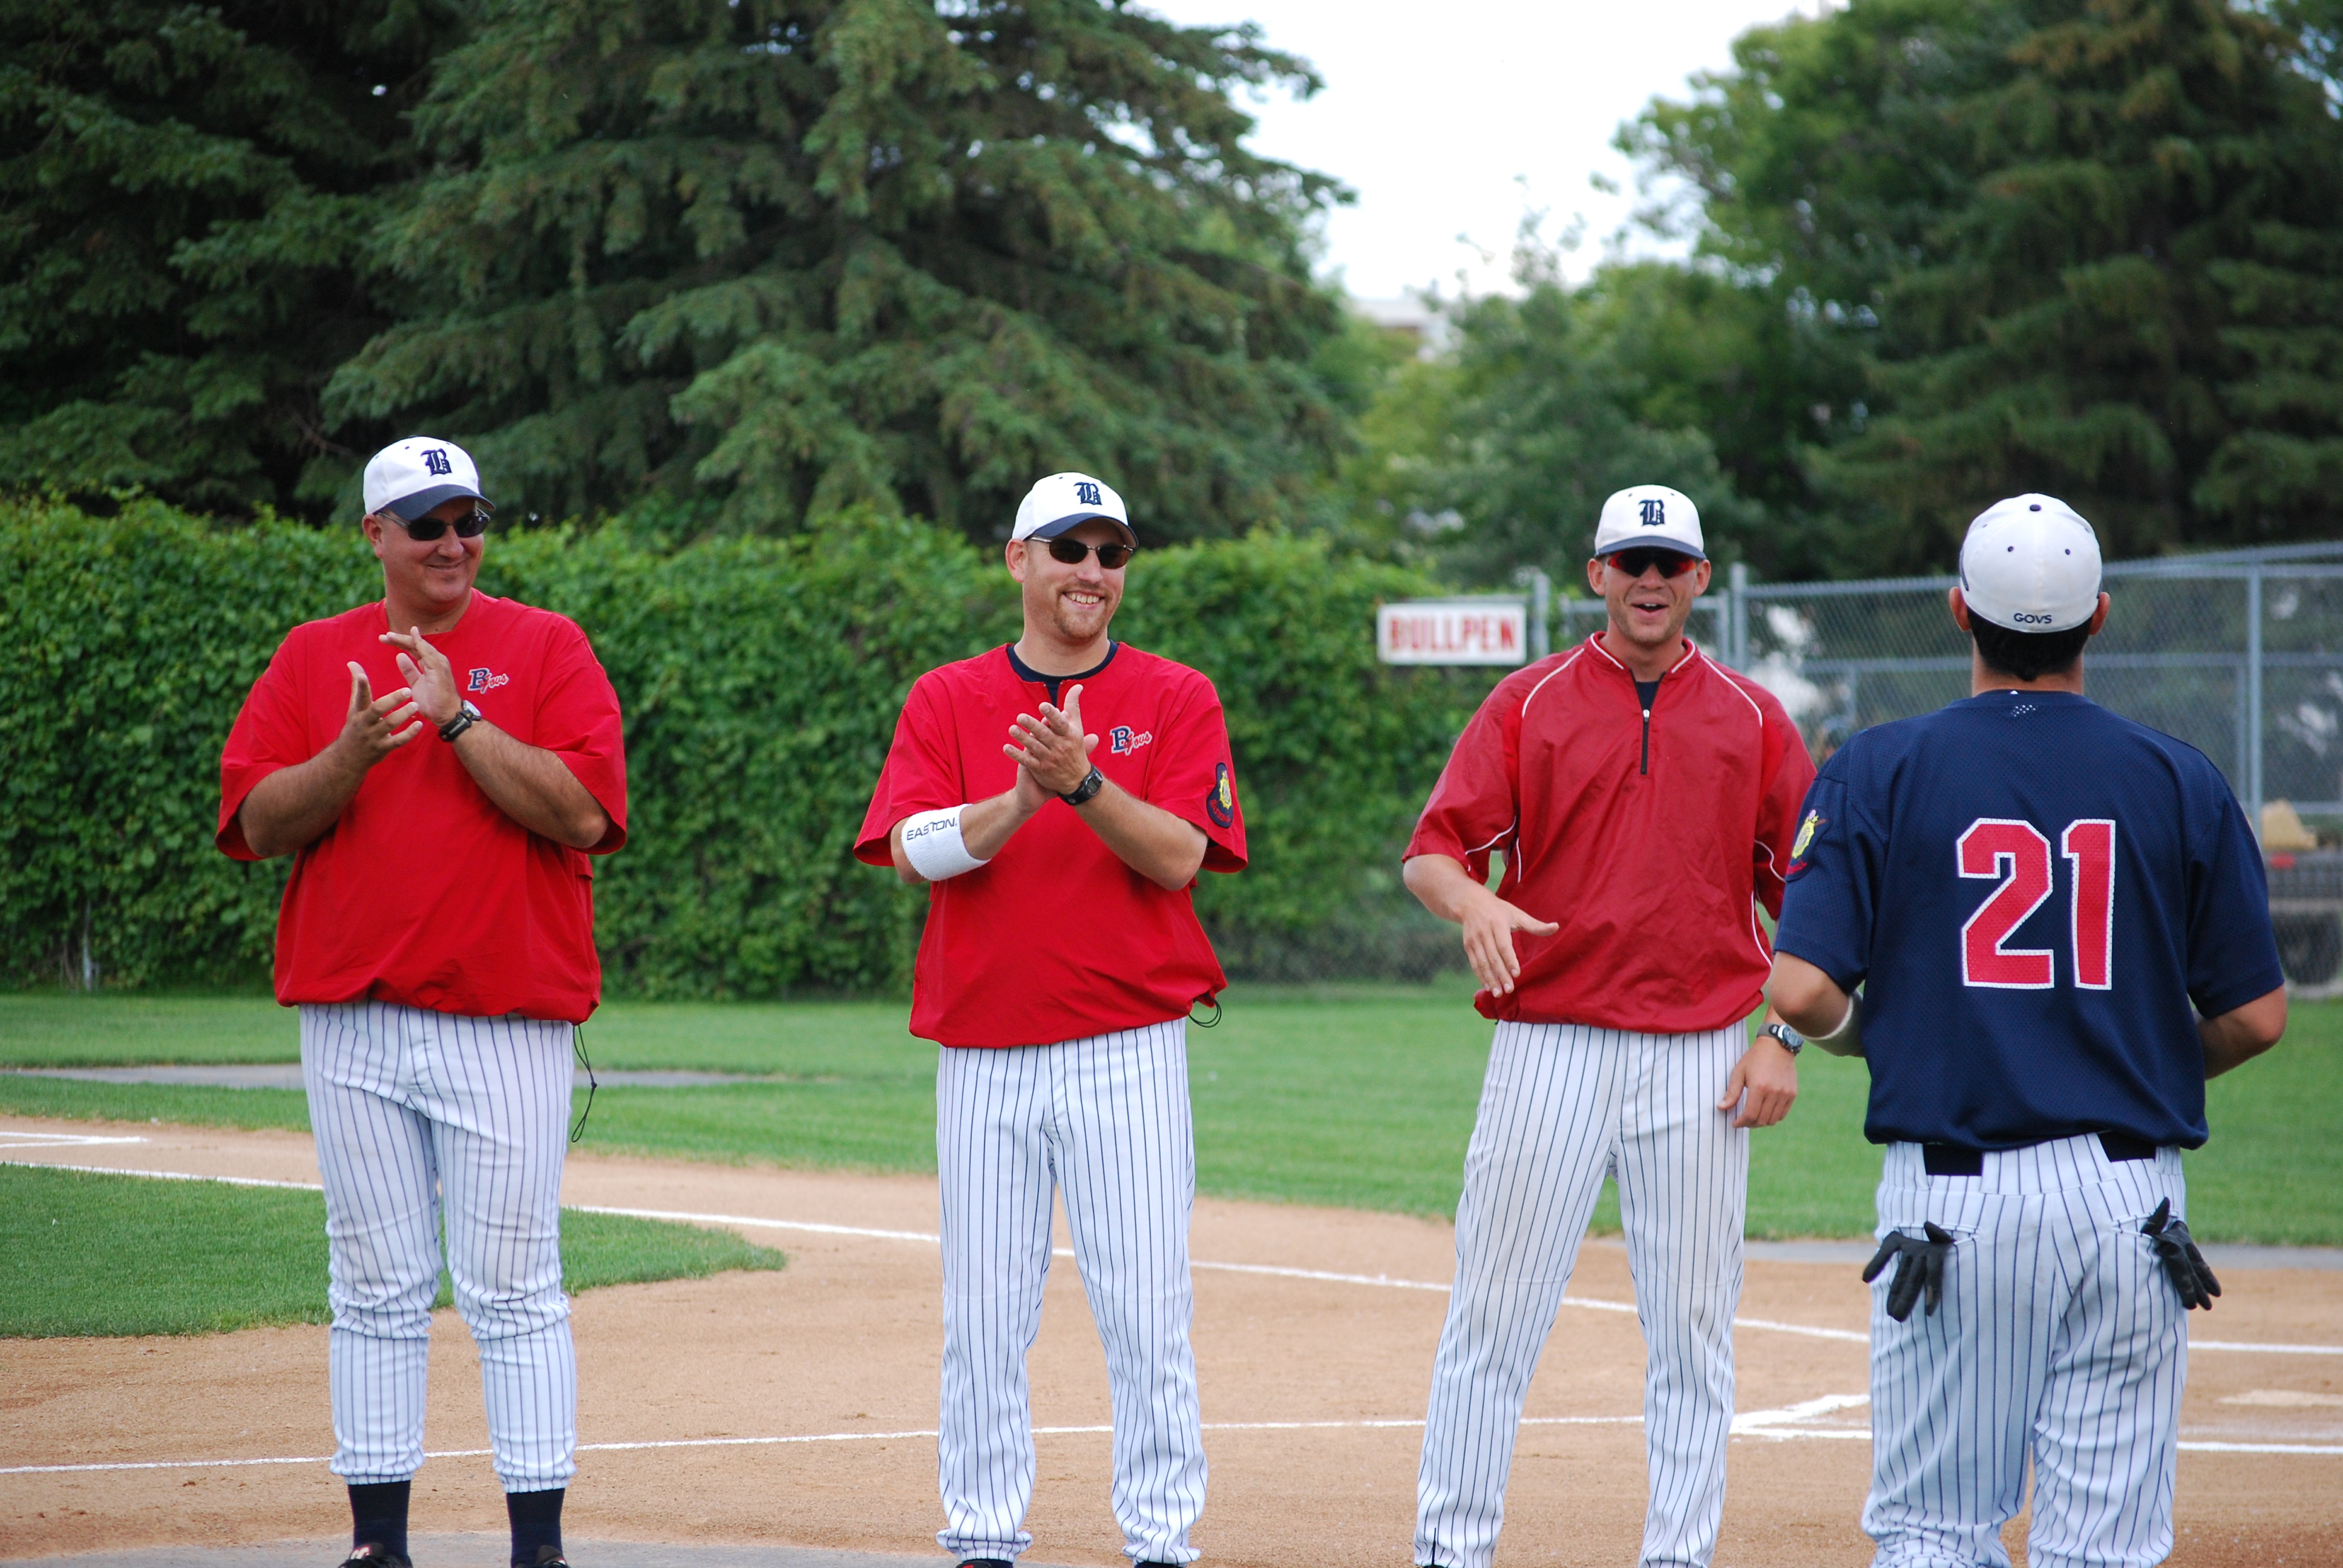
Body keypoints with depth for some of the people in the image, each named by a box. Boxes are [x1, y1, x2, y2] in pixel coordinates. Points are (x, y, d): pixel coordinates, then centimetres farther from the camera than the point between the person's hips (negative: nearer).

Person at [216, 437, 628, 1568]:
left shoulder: (544, 648, 4)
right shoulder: (312, 658, 12)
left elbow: (582, 810, -9)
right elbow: (259, 824, 3)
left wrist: (459, 717, -15)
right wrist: (352, 754, -14)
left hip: (506, 1020, -3)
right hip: (352, 1023, 3)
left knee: (514, 1291, -4)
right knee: (377, 1287, 6)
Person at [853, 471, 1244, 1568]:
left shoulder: (1175, 698, 5)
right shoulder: (945, 701, 8)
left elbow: (1179, 856, -8)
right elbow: (912, 851, -5)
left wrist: (1085, 784, -24)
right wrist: (1022, 801, -21)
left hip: (1128, 1050, -1)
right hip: (982, 1053, 2)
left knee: (1145, 1306, -4)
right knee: (983, 1311, 4)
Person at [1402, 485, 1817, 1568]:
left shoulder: (1752, 719, 9)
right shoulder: (1527, 704, 5)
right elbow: (1431, 854, -1)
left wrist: (1785, 1040, -1)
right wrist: (1474, 904, -24)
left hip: (1701, 1061, 1)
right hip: (1547, 1047, -1)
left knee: (1693, 1333, 4)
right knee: (1493, 1316, -2)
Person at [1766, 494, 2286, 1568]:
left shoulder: (1880, 772, -2)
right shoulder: (2180, 782, 2)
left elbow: (1801, 990, -9)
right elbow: (2256, 1016, 2)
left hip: (1952, 1192, -1)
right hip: (2131, 1194, 1)